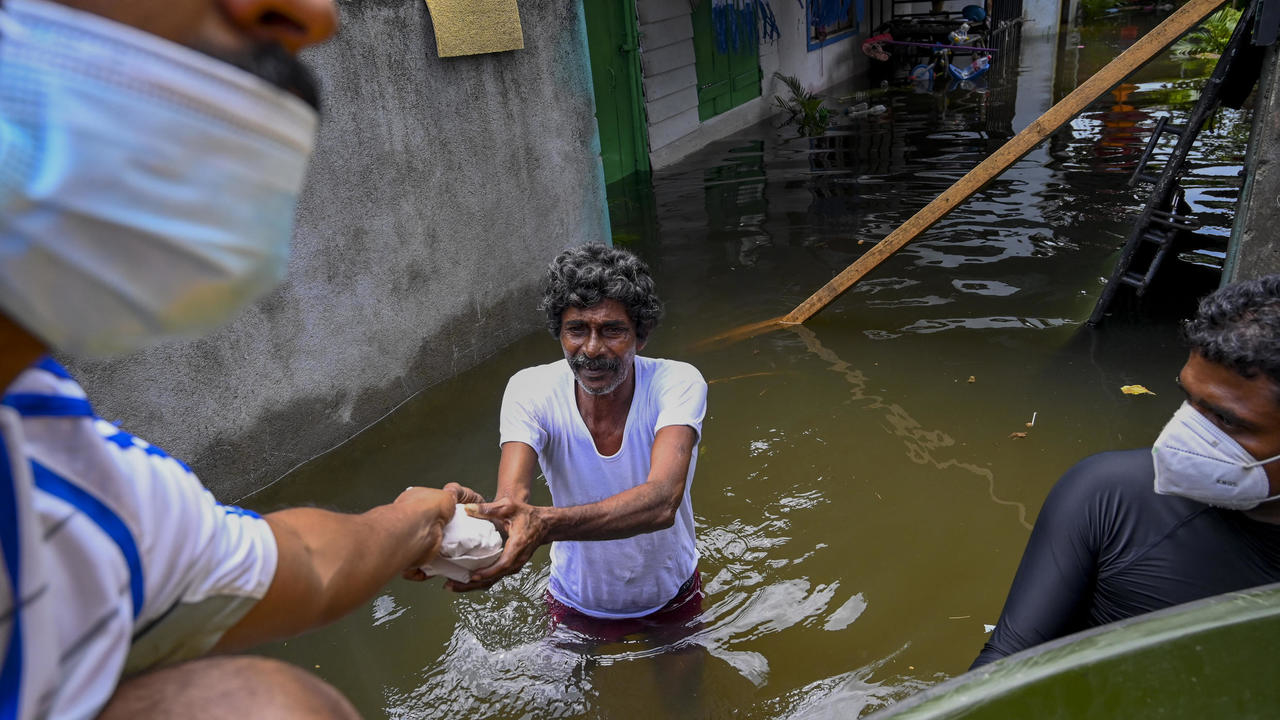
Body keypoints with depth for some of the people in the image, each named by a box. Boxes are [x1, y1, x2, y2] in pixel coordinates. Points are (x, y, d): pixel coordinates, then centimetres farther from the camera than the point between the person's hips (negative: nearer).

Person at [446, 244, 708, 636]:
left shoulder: (678, 383, -28)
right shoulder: (530, 391, -23)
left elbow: (662, 501, -44)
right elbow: (512, 499, -36)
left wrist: (545, 523, -60)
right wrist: (475, 511, -61)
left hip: (670, 599, 0)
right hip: (578, 601, 0)